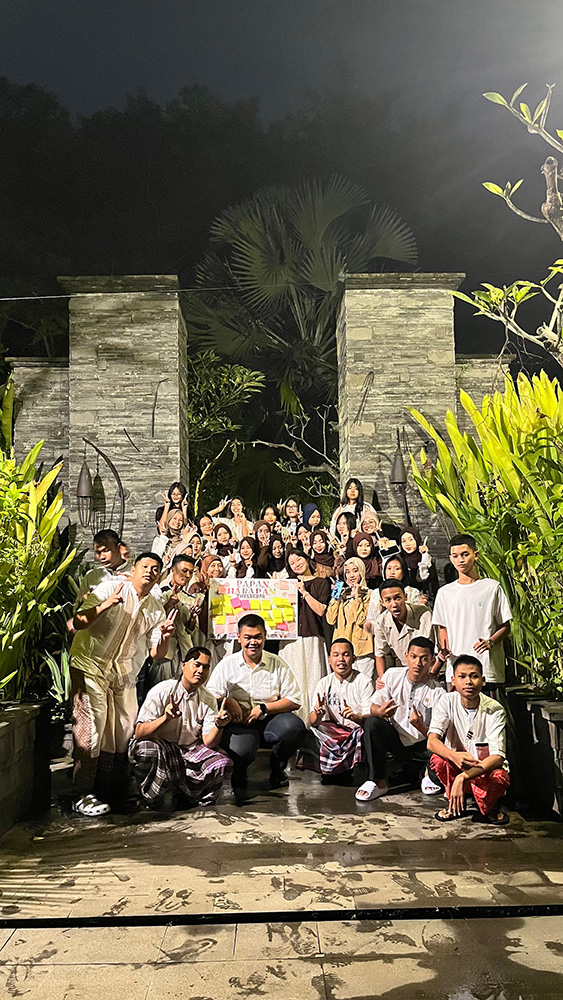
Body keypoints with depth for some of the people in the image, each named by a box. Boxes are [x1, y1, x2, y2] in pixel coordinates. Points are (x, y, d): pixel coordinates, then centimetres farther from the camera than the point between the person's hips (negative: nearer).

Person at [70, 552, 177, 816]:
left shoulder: (156, 609, 9)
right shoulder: (109, 589, -6)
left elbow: (156, 653, 8)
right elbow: (78, 623, -15)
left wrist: (164, 638, -13)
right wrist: (105, 606, -29)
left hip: (124, 675, 6)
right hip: (91, 667, -5)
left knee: (123, 733, 7)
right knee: (92, 729, -10)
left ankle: (111, 793, 21)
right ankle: (82, 796, 0)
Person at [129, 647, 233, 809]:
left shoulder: (208, 700, 1)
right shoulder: (162, 691, -12)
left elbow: (209, 743, -8)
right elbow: (139, 733, -20)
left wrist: (219, 726, -29)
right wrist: (166, 718, -36)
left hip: (190, 750, 3)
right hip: (159, 747, -3)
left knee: (224, 764, -20)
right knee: (146, 748, -36)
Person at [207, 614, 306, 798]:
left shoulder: (278, 664, 3)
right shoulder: (227, 665, 4)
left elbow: (294, 701, -1)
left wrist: (263, 708, -12)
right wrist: (228, 702, -17)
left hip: (269, 721, 1)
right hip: (239, 724, -1)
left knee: (295, 726, -31)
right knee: (241, 751, -35)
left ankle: (277, 769, 2)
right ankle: (238, 777, 8)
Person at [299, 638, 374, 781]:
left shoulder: (364, 682, -4)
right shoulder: (324, 683, 7)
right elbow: (312, 722, 0)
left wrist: (355, 717, -34)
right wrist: (318, 715, -25)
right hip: (333, 733, 4)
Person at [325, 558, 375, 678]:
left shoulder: (368, 595, 1)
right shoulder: (342, 593, 16)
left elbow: (361, 620, -11)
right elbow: (331, 620, 6)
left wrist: (357, 597, -9)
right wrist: (336, 597, 1)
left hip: (361, 647, -4)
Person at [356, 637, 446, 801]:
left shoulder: (438, 692, -12)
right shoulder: (393, 675, -4)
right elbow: (373, 708, -3)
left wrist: (420, 726, -35)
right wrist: (380, 711, -28)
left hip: (421, 747, -2)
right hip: (395, 740, 2)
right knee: (372, 723, -26)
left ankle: (428, 773, 5)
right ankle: (378, 782, -14)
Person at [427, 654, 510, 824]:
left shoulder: (495, 710, -18)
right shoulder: (448, 702, -13)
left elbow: (498, 756, -25)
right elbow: (432, 741, -23)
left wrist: (463, 777, -41)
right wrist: (455, 756, -46)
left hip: (487, 767, -2)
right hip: (457, 766, 2)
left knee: (500, 778, -35)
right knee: (438, 759, -29)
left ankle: (491, 807, 3)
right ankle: (456, 804, 0)